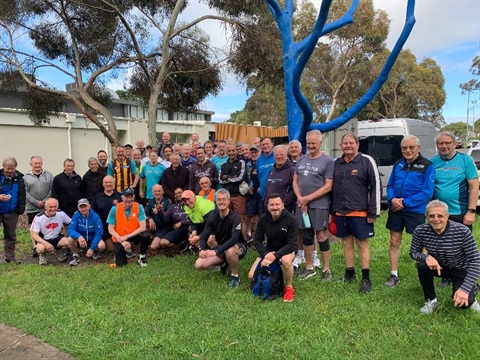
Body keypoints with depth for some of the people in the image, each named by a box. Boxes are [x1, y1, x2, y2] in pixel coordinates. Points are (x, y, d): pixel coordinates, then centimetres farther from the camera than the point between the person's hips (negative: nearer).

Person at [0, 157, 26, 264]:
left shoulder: (19, 178, 4)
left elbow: (22, 195, 9)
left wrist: (21, 209, 3)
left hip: (11, 213, 2)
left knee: (10, 236, 10)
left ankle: (10, 257, 18)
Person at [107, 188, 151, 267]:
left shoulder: (139, 207, -14)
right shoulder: (115, 209, -13)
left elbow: (143, 227, -19)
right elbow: (111, 230, -10)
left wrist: (127, 237, -22)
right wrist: (122, 242, -20)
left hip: (134, 235, 0)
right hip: (119, 238, 0)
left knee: (146, 235, -32)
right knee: (121, 264, -12)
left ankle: (142, 257, -4)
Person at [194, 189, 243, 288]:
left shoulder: (235, 218, -23)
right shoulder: (212, 216, -7)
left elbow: (234, 239, -35)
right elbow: (204, 235, -10)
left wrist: (216, 251, -44)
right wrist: (202, 249, -32)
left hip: (235, 247, -5)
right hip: (219, 249, 5)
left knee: (230, 251, -42)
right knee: (199, 265, -13)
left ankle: (235, 276, -13)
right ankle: (223, 265, 15)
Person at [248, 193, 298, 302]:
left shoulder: (291, 220, -21)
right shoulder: (263, 219, -11)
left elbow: (292, 245, -24)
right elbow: (256, 241, -7)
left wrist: (275, 256, -36)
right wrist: (266, 254, -27)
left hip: (287, 250, -4)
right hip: (269, 250, 4)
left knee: (286, 260, -41)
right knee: (252, 276, -9)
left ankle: (289, 287, -13)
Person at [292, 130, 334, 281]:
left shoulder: (328, 161, -6)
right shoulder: (301, 159, 11)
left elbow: (328, 186, -11)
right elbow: (295, 181, 14)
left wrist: (308, 198, -13)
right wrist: (299, 197, -4)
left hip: (319, 205, -5)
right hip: (302, 204, 5)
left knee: (321, 235, 0)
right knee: (306, 236, 12)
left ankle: (326, 269, 15)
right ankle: (309, 268, 26)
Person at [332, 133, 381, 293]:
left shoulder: (366, 161, -5)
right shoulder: (336, 163, 10)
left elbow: (376, 187, -7)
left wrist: (373, 212, -10)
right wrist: (333, 211, 16)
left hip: (360, 212, -5)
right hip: (340, 212, 5)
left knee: (362, 244, 2)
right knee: (347, 243, 12)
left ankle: (366, 278, 11)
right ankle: (349, 273, 26)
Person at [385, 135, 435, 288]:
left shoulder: (427, 166, -7)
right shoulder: (398, 164, 9)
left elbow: (427, 192, -13)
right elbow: (390, 186, 12)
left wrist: (405, 203, -17)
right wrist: (392, 199, -10)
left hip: (415, 211, -4)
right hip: (395, 210, 5)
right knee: (394, 242, 9)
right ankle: (394, 275, 21)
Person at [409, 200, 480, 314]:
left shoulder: (462, 231, -28)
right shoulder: (420, 231, -21)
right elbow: (413, 252, -7)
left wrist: (465, 289, -34)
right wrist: (426, 256, -32)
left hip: (461, 269, -2)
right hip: (438, 266, 2)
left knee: (462, 302, -24)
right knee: (422, 266, -29)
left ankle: (470, 296, 16)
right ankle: (431, 300, -4)